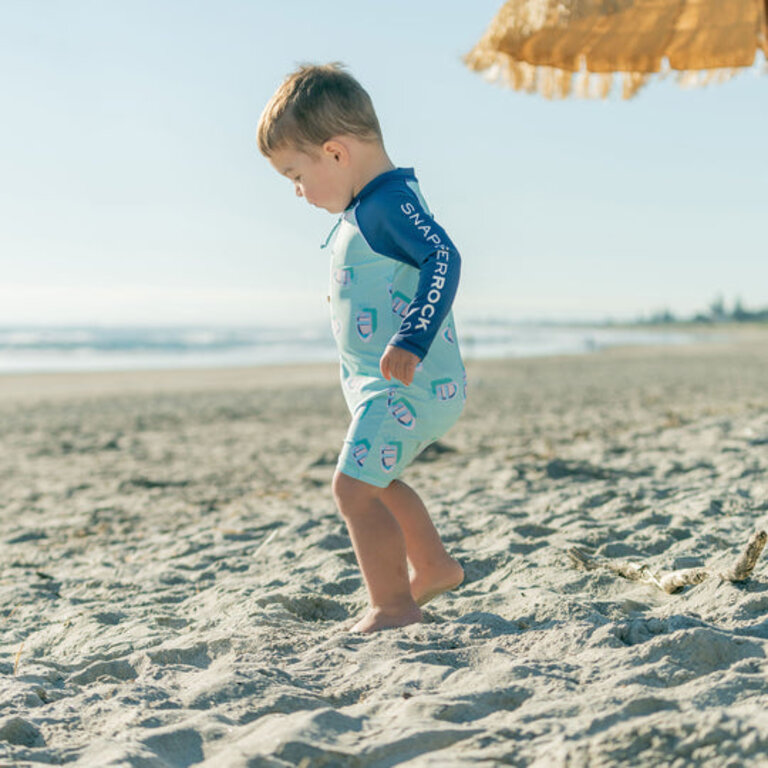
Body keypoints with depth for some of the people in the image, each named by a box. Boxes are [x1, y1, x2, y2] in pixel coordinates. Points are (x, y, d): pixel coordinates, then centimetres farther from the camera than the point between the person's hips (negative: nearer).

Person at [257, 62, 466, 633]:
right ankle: (434, 568, 40)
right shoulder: (368, 209, 14)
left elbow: (443, 258, -30)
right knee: (378, 481, 25)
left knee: (355, 486, -14)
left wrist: (412, 341, -38)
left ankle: (393, 607, -4)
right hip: (387, 385, 11)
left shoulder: (391, 202, -18)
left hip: (410, 385, -11)